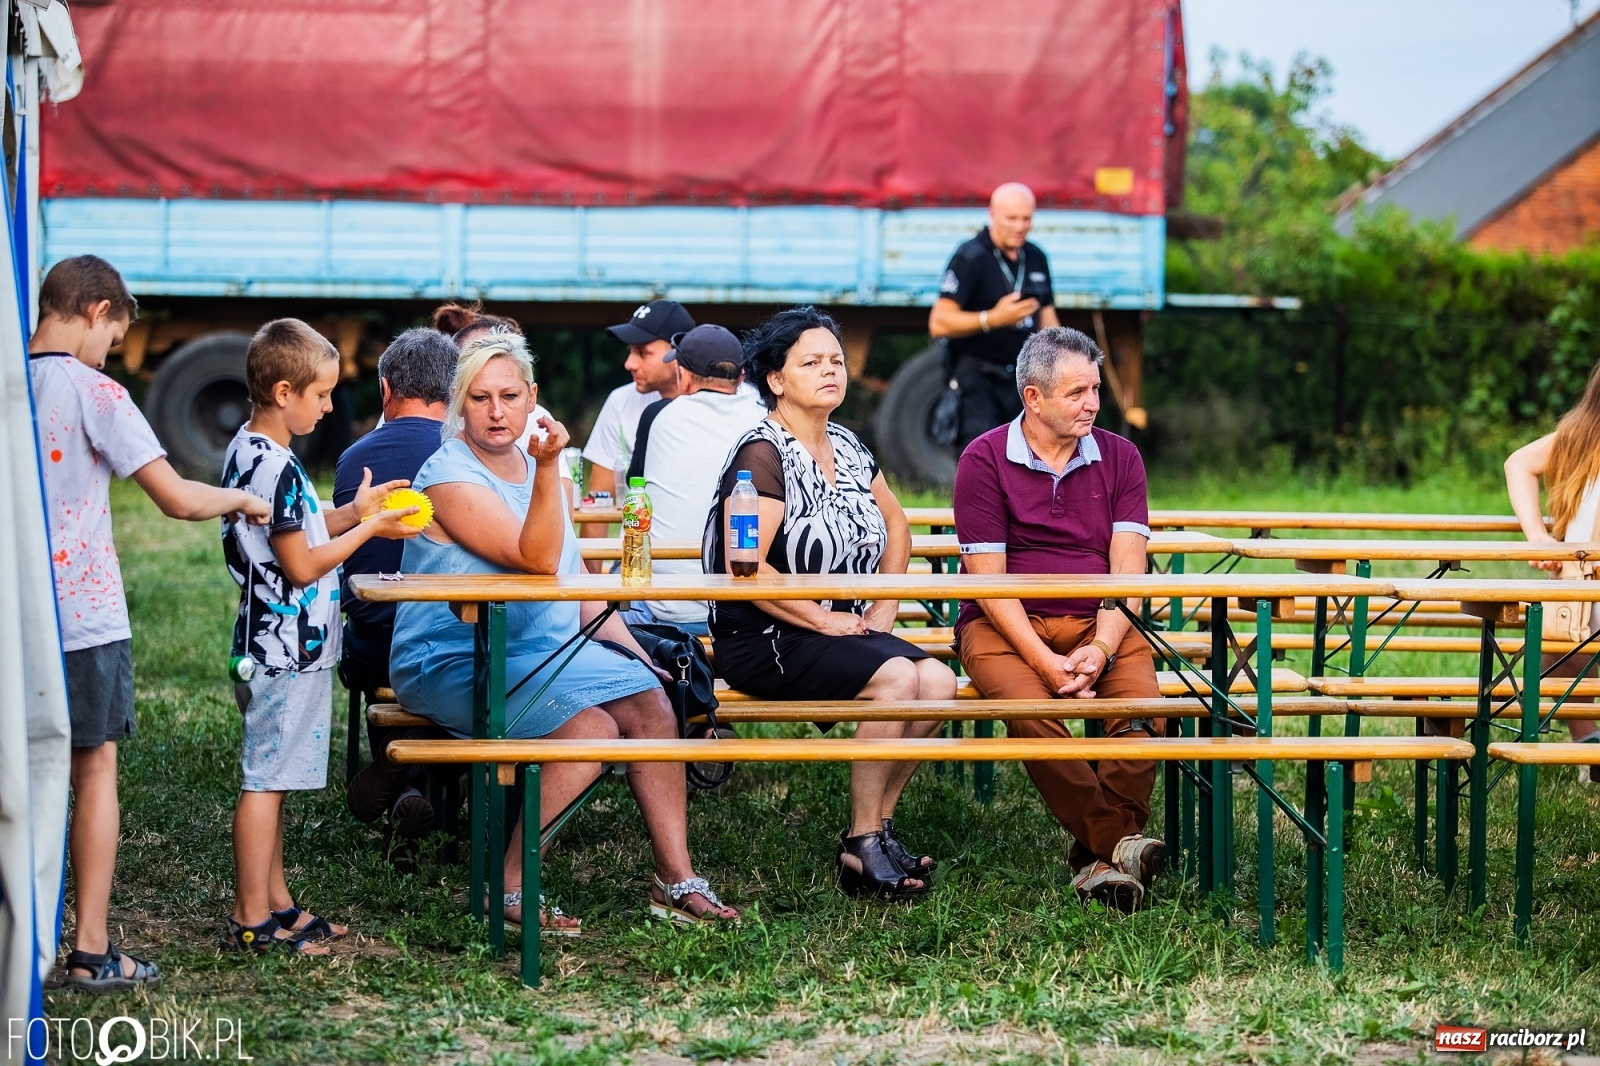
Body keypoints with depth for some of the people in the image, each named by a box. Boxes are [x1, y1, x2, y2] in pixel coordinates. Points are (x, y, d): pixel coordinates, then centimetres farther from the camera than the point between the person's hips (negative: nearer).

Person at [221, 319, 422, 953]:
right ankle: (253, 919, -2)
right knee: (266, 778, -6)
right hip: (285, 651, -10)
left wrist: (354, 512, 9)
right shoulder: (274, 465, -19)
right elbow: (301, 566, -18)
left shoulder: (251, 450, 12)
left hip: (283, 646, 10)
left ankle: (275, 904, 21)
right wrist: (368, 528, -9)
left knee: (271, 779, 14)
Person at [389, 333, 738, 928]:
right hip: (450, 662, -8)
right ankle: (509, 887, -19)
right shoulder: (449, 477, -13)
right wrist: (548, 470, -31)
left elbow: (579, 585, 19)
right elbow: (537, 559, -22)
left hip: (544, 652, 8)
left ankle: (674, 879, -7)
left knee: (650, 701, -12)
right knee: (590, 725, -27)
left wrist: (634, 653, 12)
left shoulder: (538, 467, 13)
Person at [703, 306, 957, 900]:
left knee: (938, 680, -17)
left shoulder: (847, 448, 13)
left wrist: (884, 609, 14)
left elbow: (896, 525, 29)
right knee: (897, 678, -28)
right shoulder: (763, 454, -12)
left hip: (845, 626, 8)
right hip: (762, 641, -8)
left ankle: (877, 823, -5)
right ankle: (862, 846, -18)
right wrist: (823, 619, -16)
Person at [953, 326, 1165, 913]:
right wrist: (1045, 661, -18)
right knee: (1029, 708, -34)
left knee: (1142, 702, -28)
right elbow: (988, 578, -6)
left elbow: (1127, 571, 1)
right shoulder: (984, 461, 0)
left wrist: (1100, 650, -17)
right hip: (1005, 624, -2)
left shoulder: (1119, 457, 9)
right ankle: (1120, 841, -29)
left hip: (1098, 622, 2)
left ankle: (1099, 858, -25)